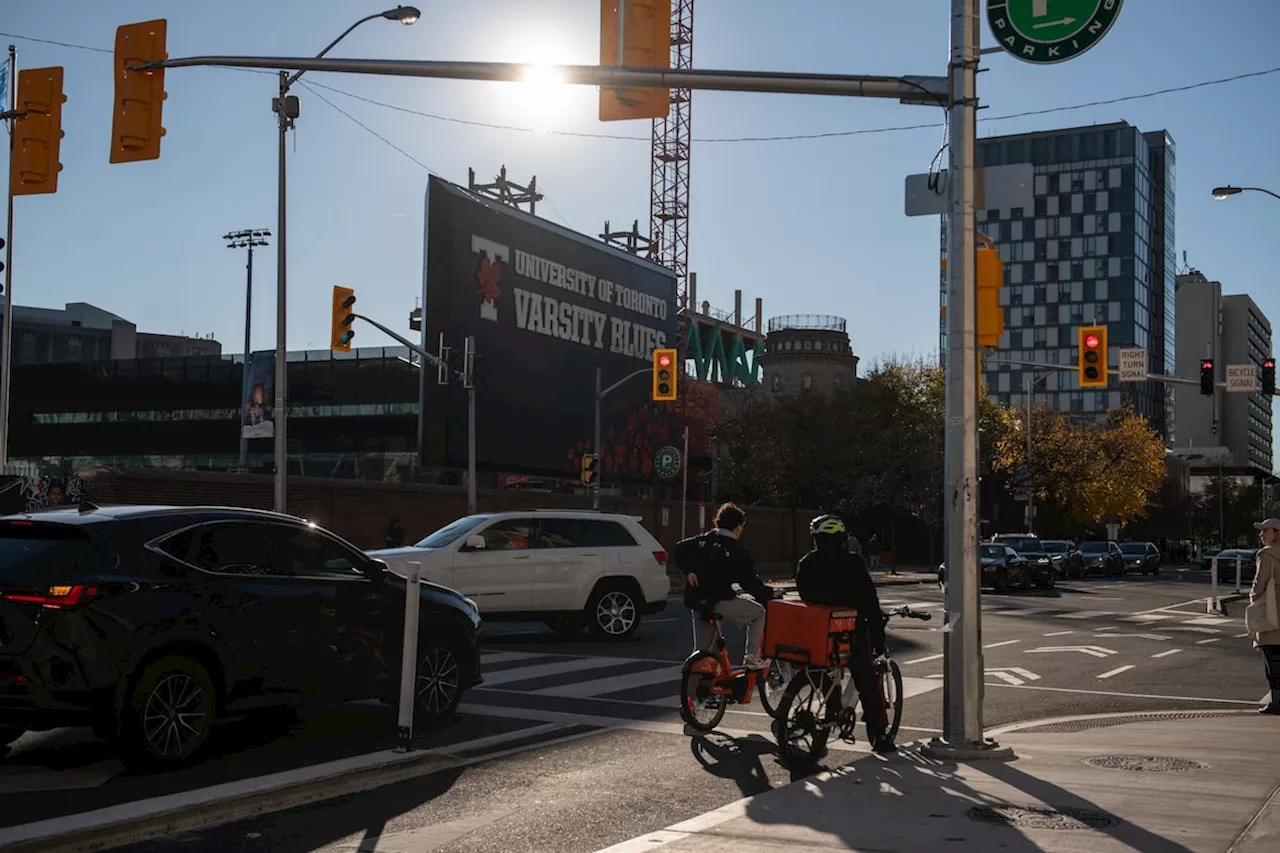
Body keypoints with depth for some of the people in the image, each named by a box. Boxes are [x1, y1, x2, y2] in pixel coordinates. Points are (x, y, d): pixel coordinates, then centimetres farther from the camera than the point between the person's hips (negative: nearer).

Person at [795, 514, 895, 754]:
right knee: (867, 682, 2)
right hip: (851, 631, -4)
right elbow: (869, 601, -8)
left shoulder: (806, 564, 4)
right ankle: (879, 735, 1)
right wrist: (878, 637, -2)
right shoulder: (852, 563, -10)